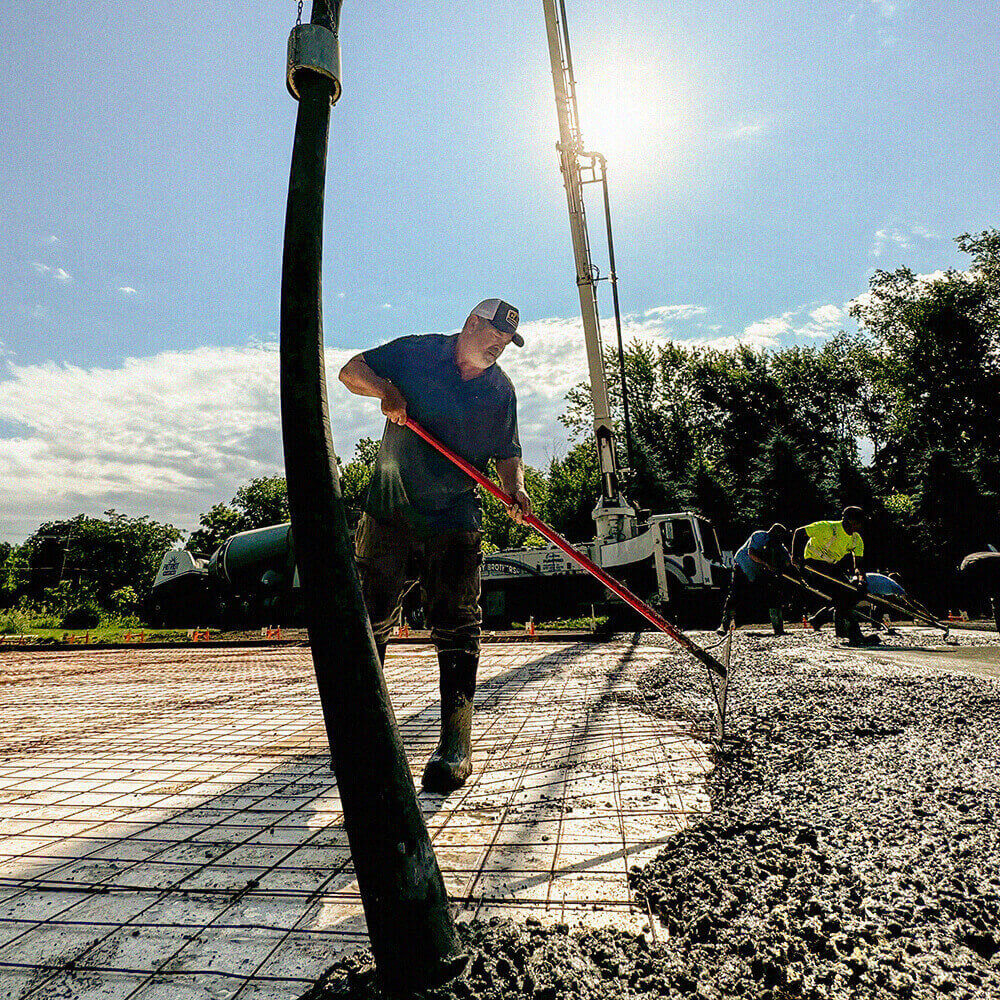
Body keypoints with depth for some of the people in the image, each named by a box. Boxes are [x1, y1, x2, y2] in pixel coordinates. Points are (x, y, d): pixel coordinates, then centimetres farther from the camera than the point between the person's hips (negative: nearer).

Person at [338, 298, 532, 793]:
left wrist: (515, 490, -10)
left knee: (457, 629, -4)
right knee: (368, 619, 7)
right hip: (389, 510, 0)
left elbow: (507, 453, 10)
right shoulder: (417, 353, 4)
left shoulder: (501, 390, 9)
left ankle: (455, 744, 3)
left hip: (455, 521, 1)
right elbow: (352, 370, 7)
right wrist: (385, 388, -14)